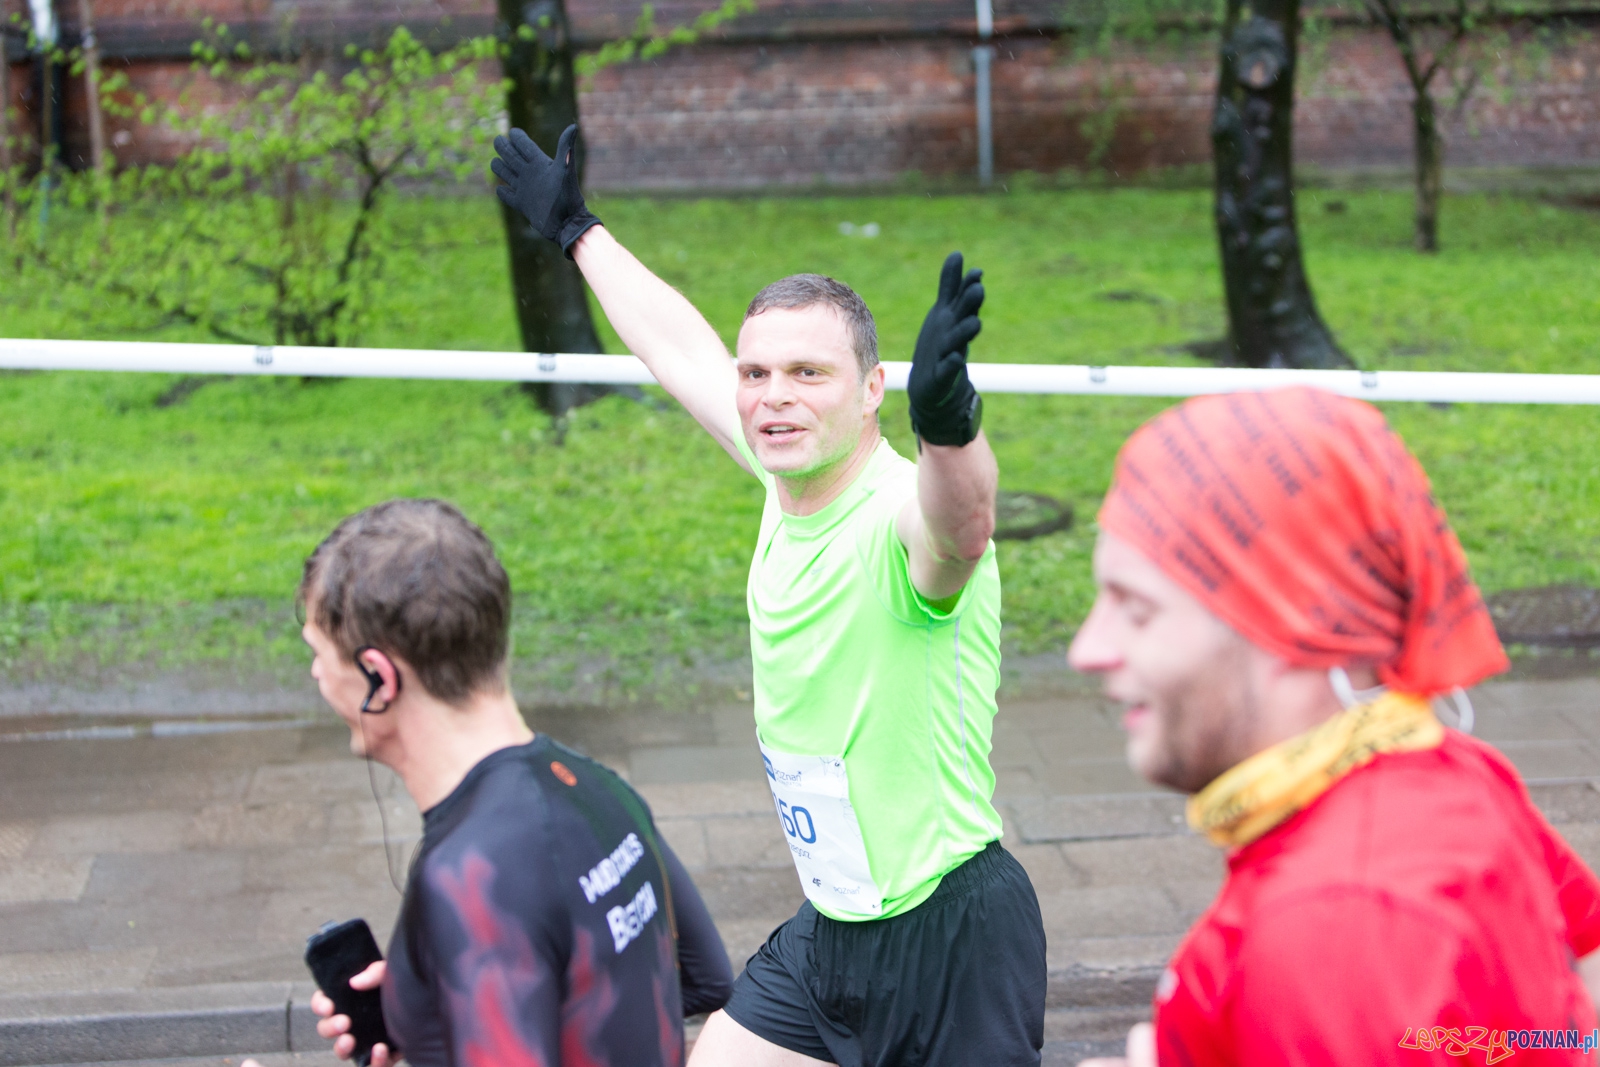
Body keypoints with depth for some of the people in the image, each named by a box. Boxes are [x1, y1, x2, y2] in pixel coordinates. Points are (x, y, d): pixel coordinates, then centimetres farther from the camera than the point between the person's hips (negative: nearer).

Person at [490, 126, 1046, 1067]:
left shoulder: (903, 517, -24)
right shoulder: (793, 476, 0)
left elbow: (961, 523, -50)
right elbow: (681, 348, 16)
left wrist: (947, 422, -72)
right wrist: (579, 230, 31)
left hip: (949, 943, -8)